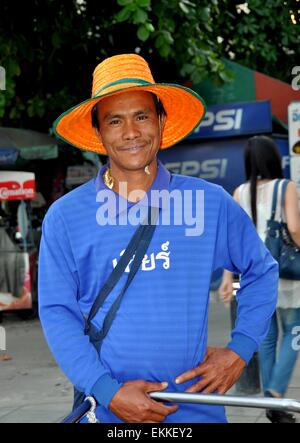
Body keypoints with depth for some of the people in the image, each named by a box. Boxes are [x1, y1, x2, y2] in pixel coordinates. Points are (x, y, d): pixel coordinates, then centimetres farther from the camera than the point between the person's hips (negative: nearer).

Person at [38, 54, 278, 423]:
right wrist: (108, 392, -14)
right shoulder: (65, 216, -4)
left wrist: (239, 351, -1)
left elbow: (261, 271, 10)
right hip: (106, 409, -1)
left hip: (197, 404, 1)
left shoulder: (212, 203, -2)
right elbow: (56, 312, -4)